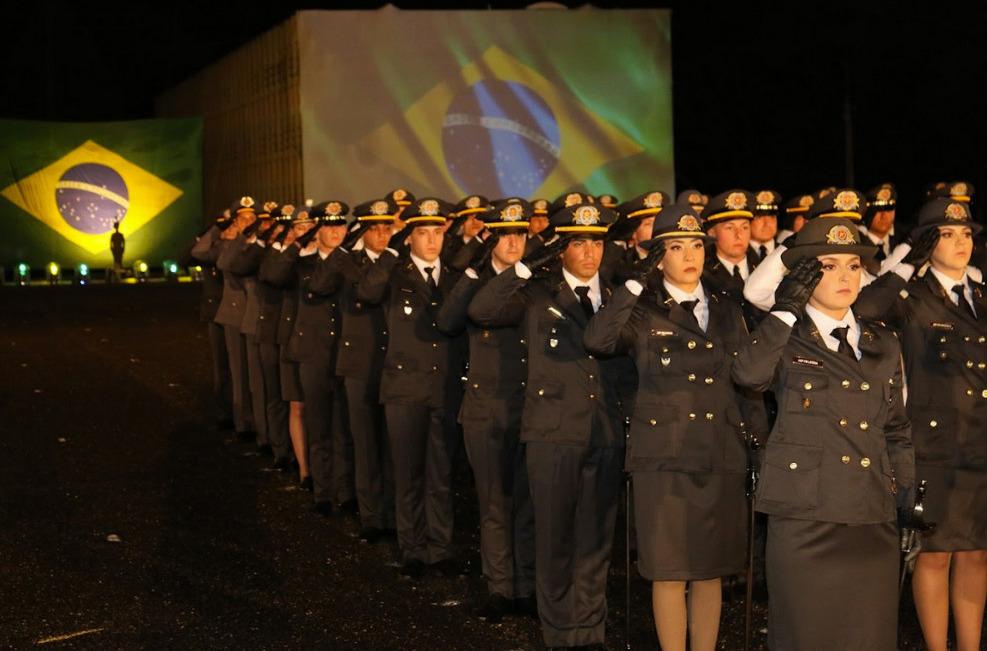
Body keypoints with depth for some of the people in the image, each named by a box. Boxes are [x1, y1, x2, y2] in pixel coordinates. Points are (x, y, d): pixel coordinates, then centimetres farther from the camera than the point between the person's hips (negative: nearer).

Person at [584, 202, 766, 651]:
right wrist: (637, 282, -16)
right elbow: (597, 341, -19)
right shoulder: (643, 312, 1)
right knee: (670, 572, 1)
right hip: (663, 458, -3)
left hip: (722, 458, 3)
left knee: (710, 571, 8)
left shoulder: (728, 314, 12)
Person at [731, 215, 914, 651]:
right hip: (804, 518, -4)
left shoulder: (883, 345, 14)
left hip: (874, 517, 4)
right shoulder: (785, 341, 1)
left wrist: (910, 501, 12)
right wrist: (787, 310, -16)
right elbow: (749, 374, -22)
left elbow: (897, 429, 19)